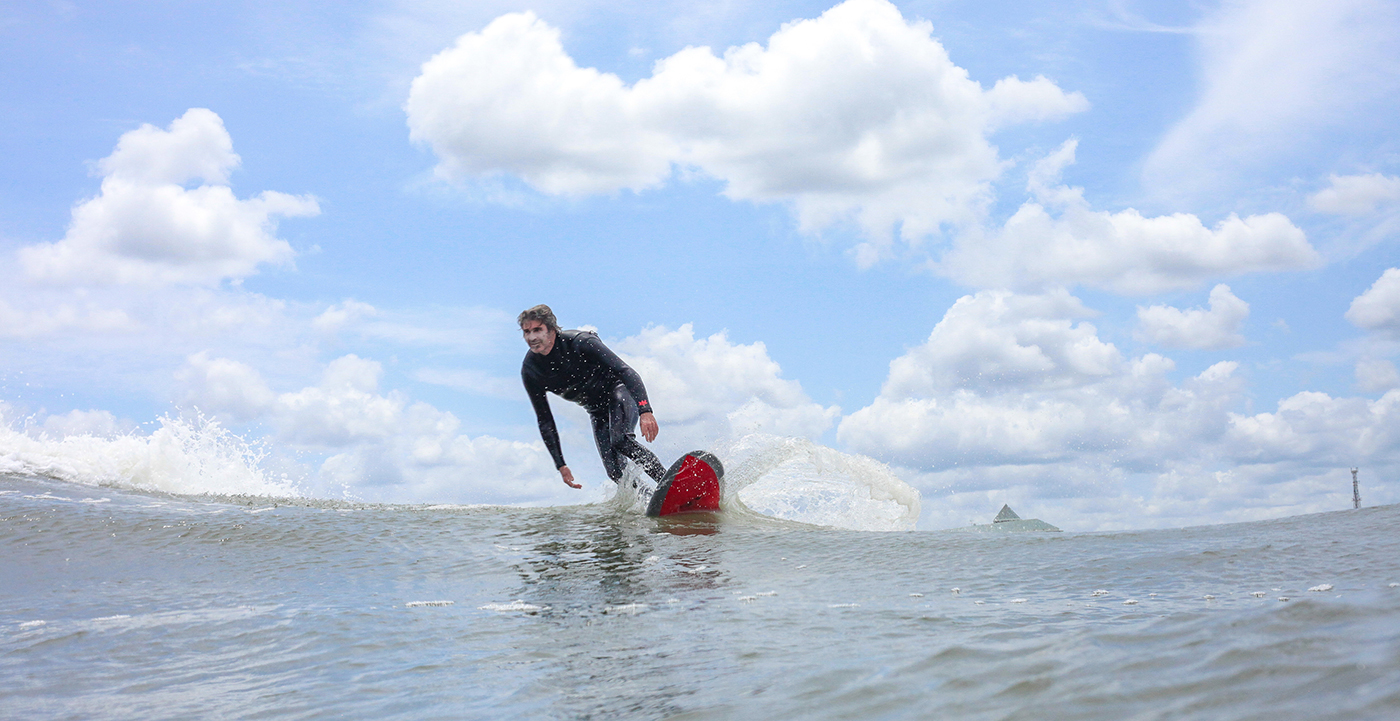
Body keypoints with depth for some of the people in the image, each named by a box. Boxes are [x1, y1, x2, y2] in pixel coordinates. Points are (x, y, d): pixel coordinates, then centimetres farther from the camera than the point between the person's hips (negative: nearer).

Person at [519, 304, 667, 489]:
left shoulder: (579, 342, -25)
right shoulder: (530, 371, -11)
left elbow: (627, 372, -30)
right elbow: (545, 421, -2)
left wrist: (645, 411, -45)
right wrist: (560, 465, -7)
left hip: (619, 392, -5)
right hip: (597, 412, 5)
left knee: (619, 439, -32)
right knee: (615, 472, -13)